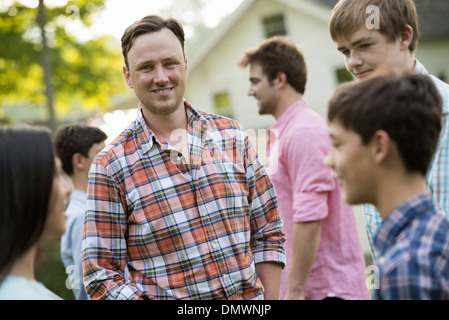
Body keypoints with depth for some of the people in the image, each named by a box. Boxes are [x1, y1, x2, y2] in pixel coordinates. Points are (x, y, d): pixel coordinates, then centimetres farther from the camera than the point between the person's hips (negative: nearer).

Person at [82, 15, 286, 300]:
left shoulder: (233, 137, 1)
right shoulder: (110, 168, -9)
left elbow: (268, 234, 4)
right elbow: (102, 277, -10)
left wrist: (269, 298, -5)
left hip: (249, 297, 3)